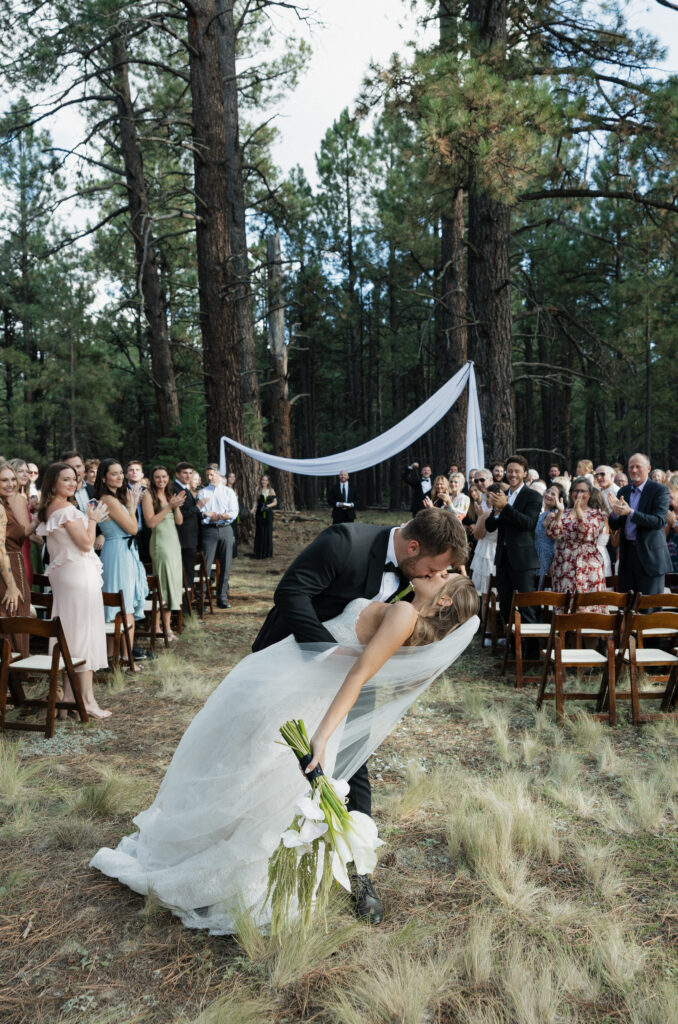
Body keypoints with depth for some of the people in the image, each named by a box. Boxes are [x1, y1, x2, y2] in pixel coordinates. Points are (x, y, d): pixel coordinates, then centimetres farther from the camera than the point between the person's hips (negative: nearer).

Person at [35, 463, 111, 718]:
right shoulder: (67, 509, -16)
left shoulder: (49, 509, 12)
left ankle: (68, 697, 19)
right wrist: (93, 519, -4)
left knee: (68, 633, 13)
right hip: (79, 575, -9)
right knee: (84, 632, -4)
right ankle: (87, 700, 1)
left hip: (62, 573, 9)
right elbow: (86, 543, -15)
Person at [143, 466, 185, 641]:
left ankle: (156, 624, 12)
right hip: (161, 542, -7)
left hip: (174, 542, 7)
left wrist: (177, 506, -7)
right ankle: (166, 627, 1)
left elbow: (179, 521, 11)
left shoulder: (169, 495, 14)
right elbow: (151, 522, -15)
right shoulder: (148, 495, -6)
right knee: (165, 582, -6)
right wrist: (170, 506, -16)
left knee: (172, 582, 6)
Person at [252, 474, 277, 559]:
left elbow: (275, 502, 6)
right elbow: (256, 502, 7)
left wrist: (268, 505, -11)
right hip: (260, 514, 0)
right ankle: (259, 553, 8)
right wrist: (253, 510, -8)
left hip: (268, 514, 0)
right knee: (260, 533, 1)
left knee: (268, 532, 0)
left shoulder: (271, 490, 6)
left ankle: (268, 553, 8)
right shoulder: (259, 490, 7)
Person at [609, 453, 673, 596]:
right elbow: (614, 526, 9)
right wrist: (615, 513, -14)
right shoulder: (623, 491, 11)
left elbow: (659, 521, -17)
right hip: (627, 552, 5)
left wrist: (630, 512, -26)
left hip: (650, 555, -5)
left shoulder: (660, 490, -5)